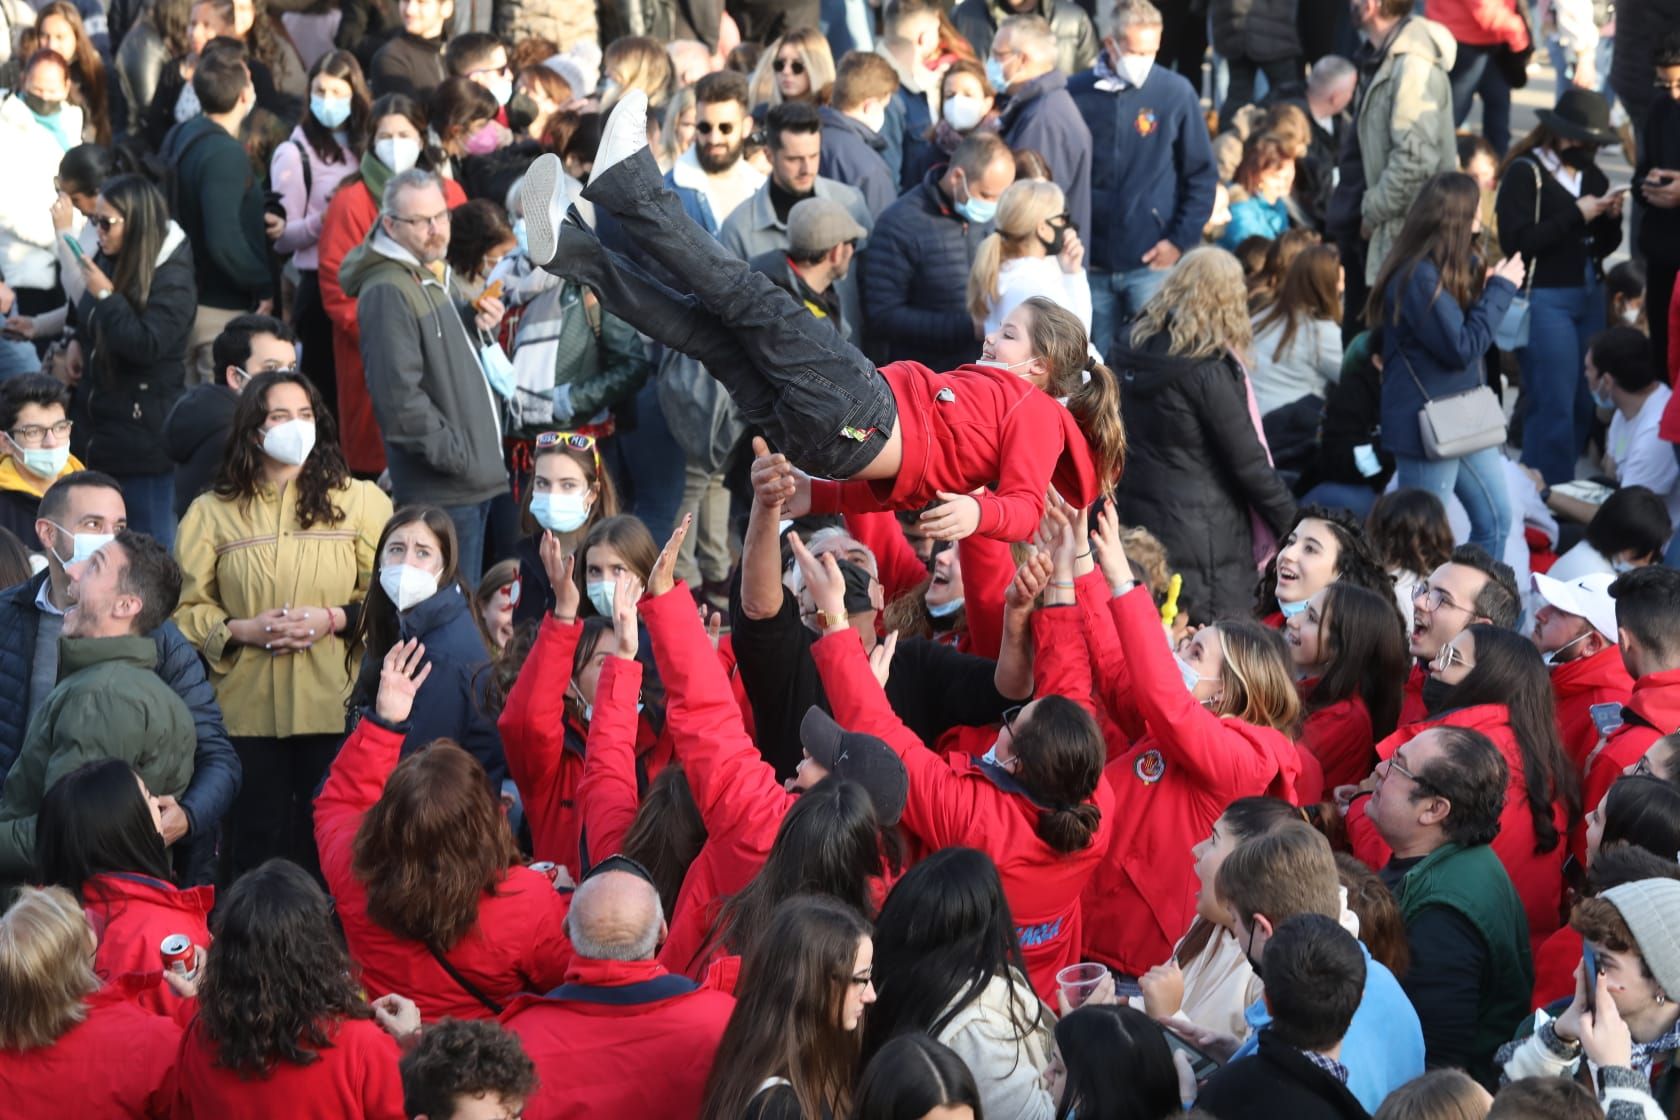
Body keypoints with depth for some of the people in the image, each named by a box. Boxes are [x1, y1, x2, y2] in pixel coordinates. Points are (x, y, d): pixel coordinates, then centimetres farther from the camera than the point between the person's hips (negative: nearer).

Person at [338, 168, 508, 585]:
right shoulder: (387, 292, -15)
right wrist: (457, 457, -18)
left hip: (474, 479, 10)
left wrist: (479, 326, 8)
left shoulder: (432, 279, 16)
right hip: (440, 491, -10)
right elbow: (399, 397, -21)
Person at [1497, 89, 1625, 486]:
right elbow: (1516, 243, -16)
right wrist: (1576, 215, -16)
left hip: (1590, 296, 7)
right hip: (1545, 300, -7)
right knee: (1555, 406, -8)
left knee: (1584, 402, 6)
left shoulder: (1591, 175, 14)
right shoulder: (1525, 173, -6)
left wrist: (1611, 217, -2)